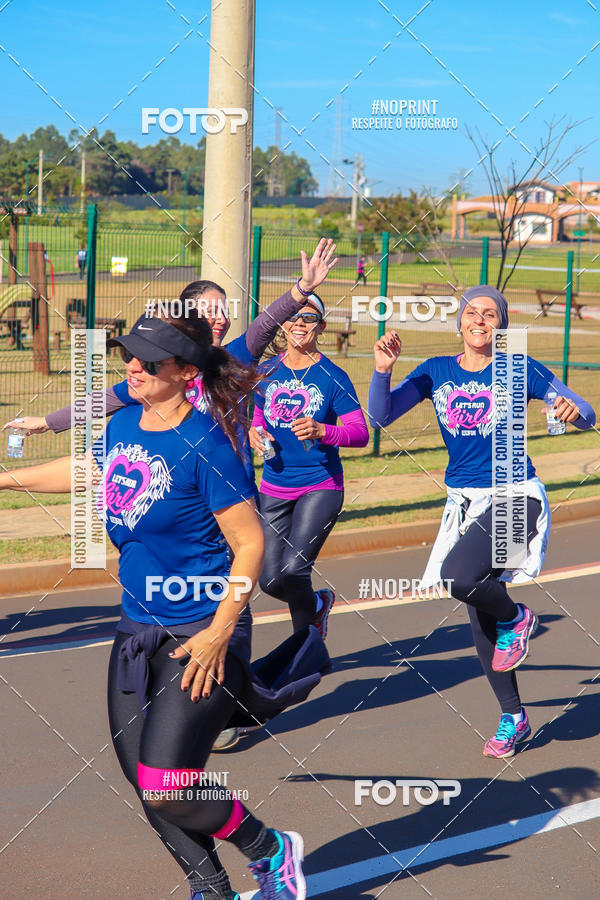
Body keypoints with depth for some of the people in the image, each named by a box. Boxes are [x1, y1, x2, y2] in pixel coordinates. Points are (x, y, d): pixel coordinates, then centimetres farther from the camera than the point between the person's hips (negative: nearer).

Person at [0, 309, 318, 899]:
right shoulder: (122, 425, 3)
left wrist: (219, 634, -22)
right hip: (137, 629, 8)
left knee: (166, 788, -12)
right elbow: (88, 470, 27)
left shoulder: (205, 445, -18)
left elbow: (250, 545, -17)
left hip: (200, 634, -8)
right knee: (144, 784, 9)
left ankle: (271, 852, 14)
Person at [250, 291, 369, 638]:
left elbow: (361, 433, -8)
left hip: (321, 485, -5)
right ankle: (318, 603, 36)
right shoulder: (267, 372, 7)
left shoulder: (333, 377, -5)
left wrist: (322, 431, -25)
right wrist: (254, 433, -2)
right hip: (275, 487, 5)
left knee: (292, 569, -18)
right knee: (271, 580, 5)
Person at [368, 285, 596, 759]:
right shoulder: (436, 372, 5)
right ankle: (514, 718, 25)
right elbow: (381, 416, -3)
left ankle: (515, 618, 3)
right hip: (465, 502, 5)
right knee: (480, 618, 9)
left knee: (459, 578, -29)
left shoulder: (519, 370, -4)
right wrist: (382, 370, -19)